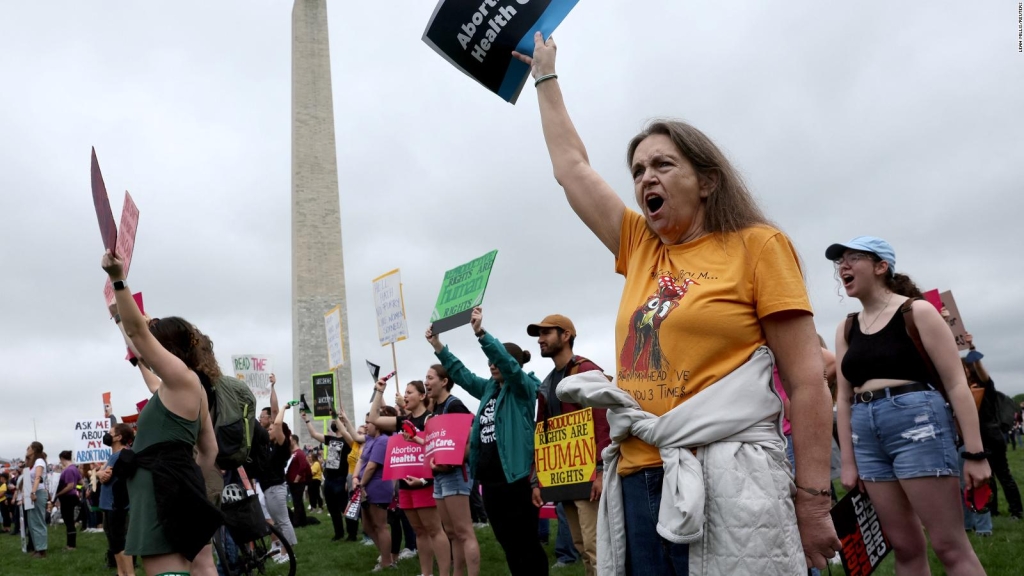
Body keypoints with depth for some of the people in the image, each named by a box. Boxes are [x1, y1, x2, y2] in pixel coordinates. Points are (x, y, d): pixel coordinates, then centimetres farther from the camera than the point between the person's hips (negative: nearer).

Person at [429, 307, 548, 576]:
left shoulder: (524, 387, -5)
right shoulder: (489, 389, 16)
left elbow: (507, 361, -21)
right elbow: (461, 373, 18)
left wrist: (480, 332, -33)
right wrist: (437, 345, 9)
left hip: (515, 478, -8)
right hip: (490, 479, 8)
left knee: (525, 543, -3)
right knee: (507, 542, 13)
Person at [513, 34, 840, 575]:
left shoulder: (756, 245, 1)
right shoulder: (639, 249, 15)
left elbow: (806, 380, -4)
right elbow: (571, 167, 23)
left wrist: (813, 501, -10)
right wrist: (546, 76, 32)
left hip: (728, 486, -5)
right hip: (639, 484, 6)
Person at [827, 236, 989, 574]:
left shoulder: (916, 311, -1)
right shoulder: (846, 329, 13)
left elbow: (956, 384, -5)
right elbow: (844, 398, 14)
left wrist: (975, 453, -11)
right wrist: (848, 461, 9)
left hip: (918, 424, -5)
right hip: (867, 436, 6)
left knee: (950, 546, -4)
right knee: (906, 548, 10)